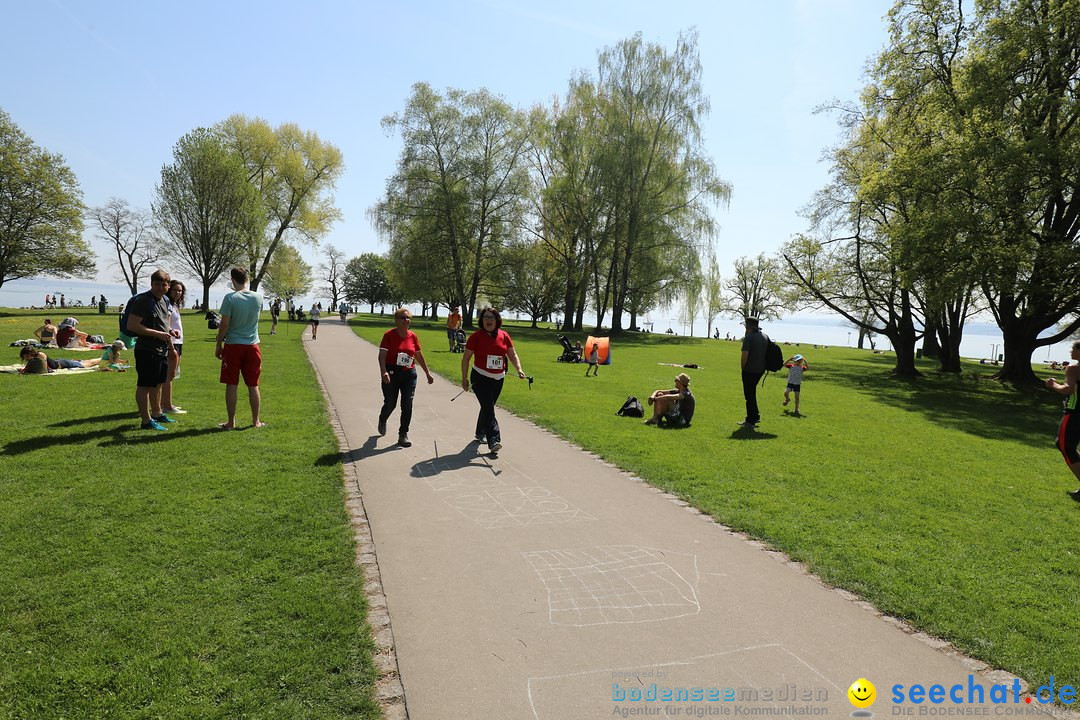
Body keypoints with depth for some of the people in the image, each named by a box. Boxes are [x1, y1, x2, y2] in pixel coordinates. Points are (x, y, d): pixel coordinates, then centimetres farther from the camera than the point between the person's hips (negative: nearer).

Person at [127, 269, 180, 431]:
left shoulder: (165, 300, 13)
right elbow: (132, 325, -20)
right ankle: (146, 421, 1)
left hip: (162, 349, 9)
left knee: (157, 384, 20)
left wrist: (169, 331, 8)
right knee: (145, 385, -3)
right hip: (147, 350, -9)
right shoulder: (143, 300, -14)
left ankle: (157, 413, 34)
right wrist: (158, 334, -21)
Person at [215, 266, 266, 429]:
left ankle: (231, 421, 10)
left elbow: (224, 325, -11)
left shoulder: (230, 298, -11)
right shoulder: (258, 297, 0)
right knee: (253, 385, 9)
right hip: (252, 345, 3)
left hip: (233, 345, -3)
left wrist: (218, 345, 1)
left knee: (231, 385, 5)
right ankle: (256, 421, 14)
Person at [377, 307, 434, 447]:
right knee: (390, 403, 7)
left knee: (407, 405, -1)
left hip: (409, 374, 3)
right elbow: (382, 356, -13)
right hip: (392, 374, -3)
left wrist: (427, 373, 15)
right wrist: (384, 372, -28)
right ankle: (382, 420, 41)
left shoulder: (413, 336, 4)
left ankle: (403, 435, 10)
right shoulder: (389, 335, -7)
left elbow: (419, 356, 14)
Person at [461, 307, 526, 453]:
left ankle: (480, 434, 35)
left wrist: (519, 369, -10)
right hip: (480, 378, -4)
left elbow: (512, 354, 7)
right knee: (488, 408, -14)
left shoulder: (504, 335, 3)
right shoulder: (476, 336, -6)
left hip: (498, 379, 4)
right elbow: (466, 358, -1)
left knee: (487, 407, 16)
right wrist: (464, 378, -3)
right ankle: (494, 440, -19)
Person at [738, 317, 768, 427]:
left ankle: (750, 420, 7)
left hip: (749, 370, -8)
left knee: (749, 394, 1)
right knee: (752, 392, 22)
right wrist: (763, 366, 18)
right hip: (760, 370, 8)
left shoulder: (749, 337, -17)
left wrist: (743, 368, -6)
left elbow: (744, 356, -21)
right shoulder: (765, 337, 8)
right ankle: (755, 416, 25)